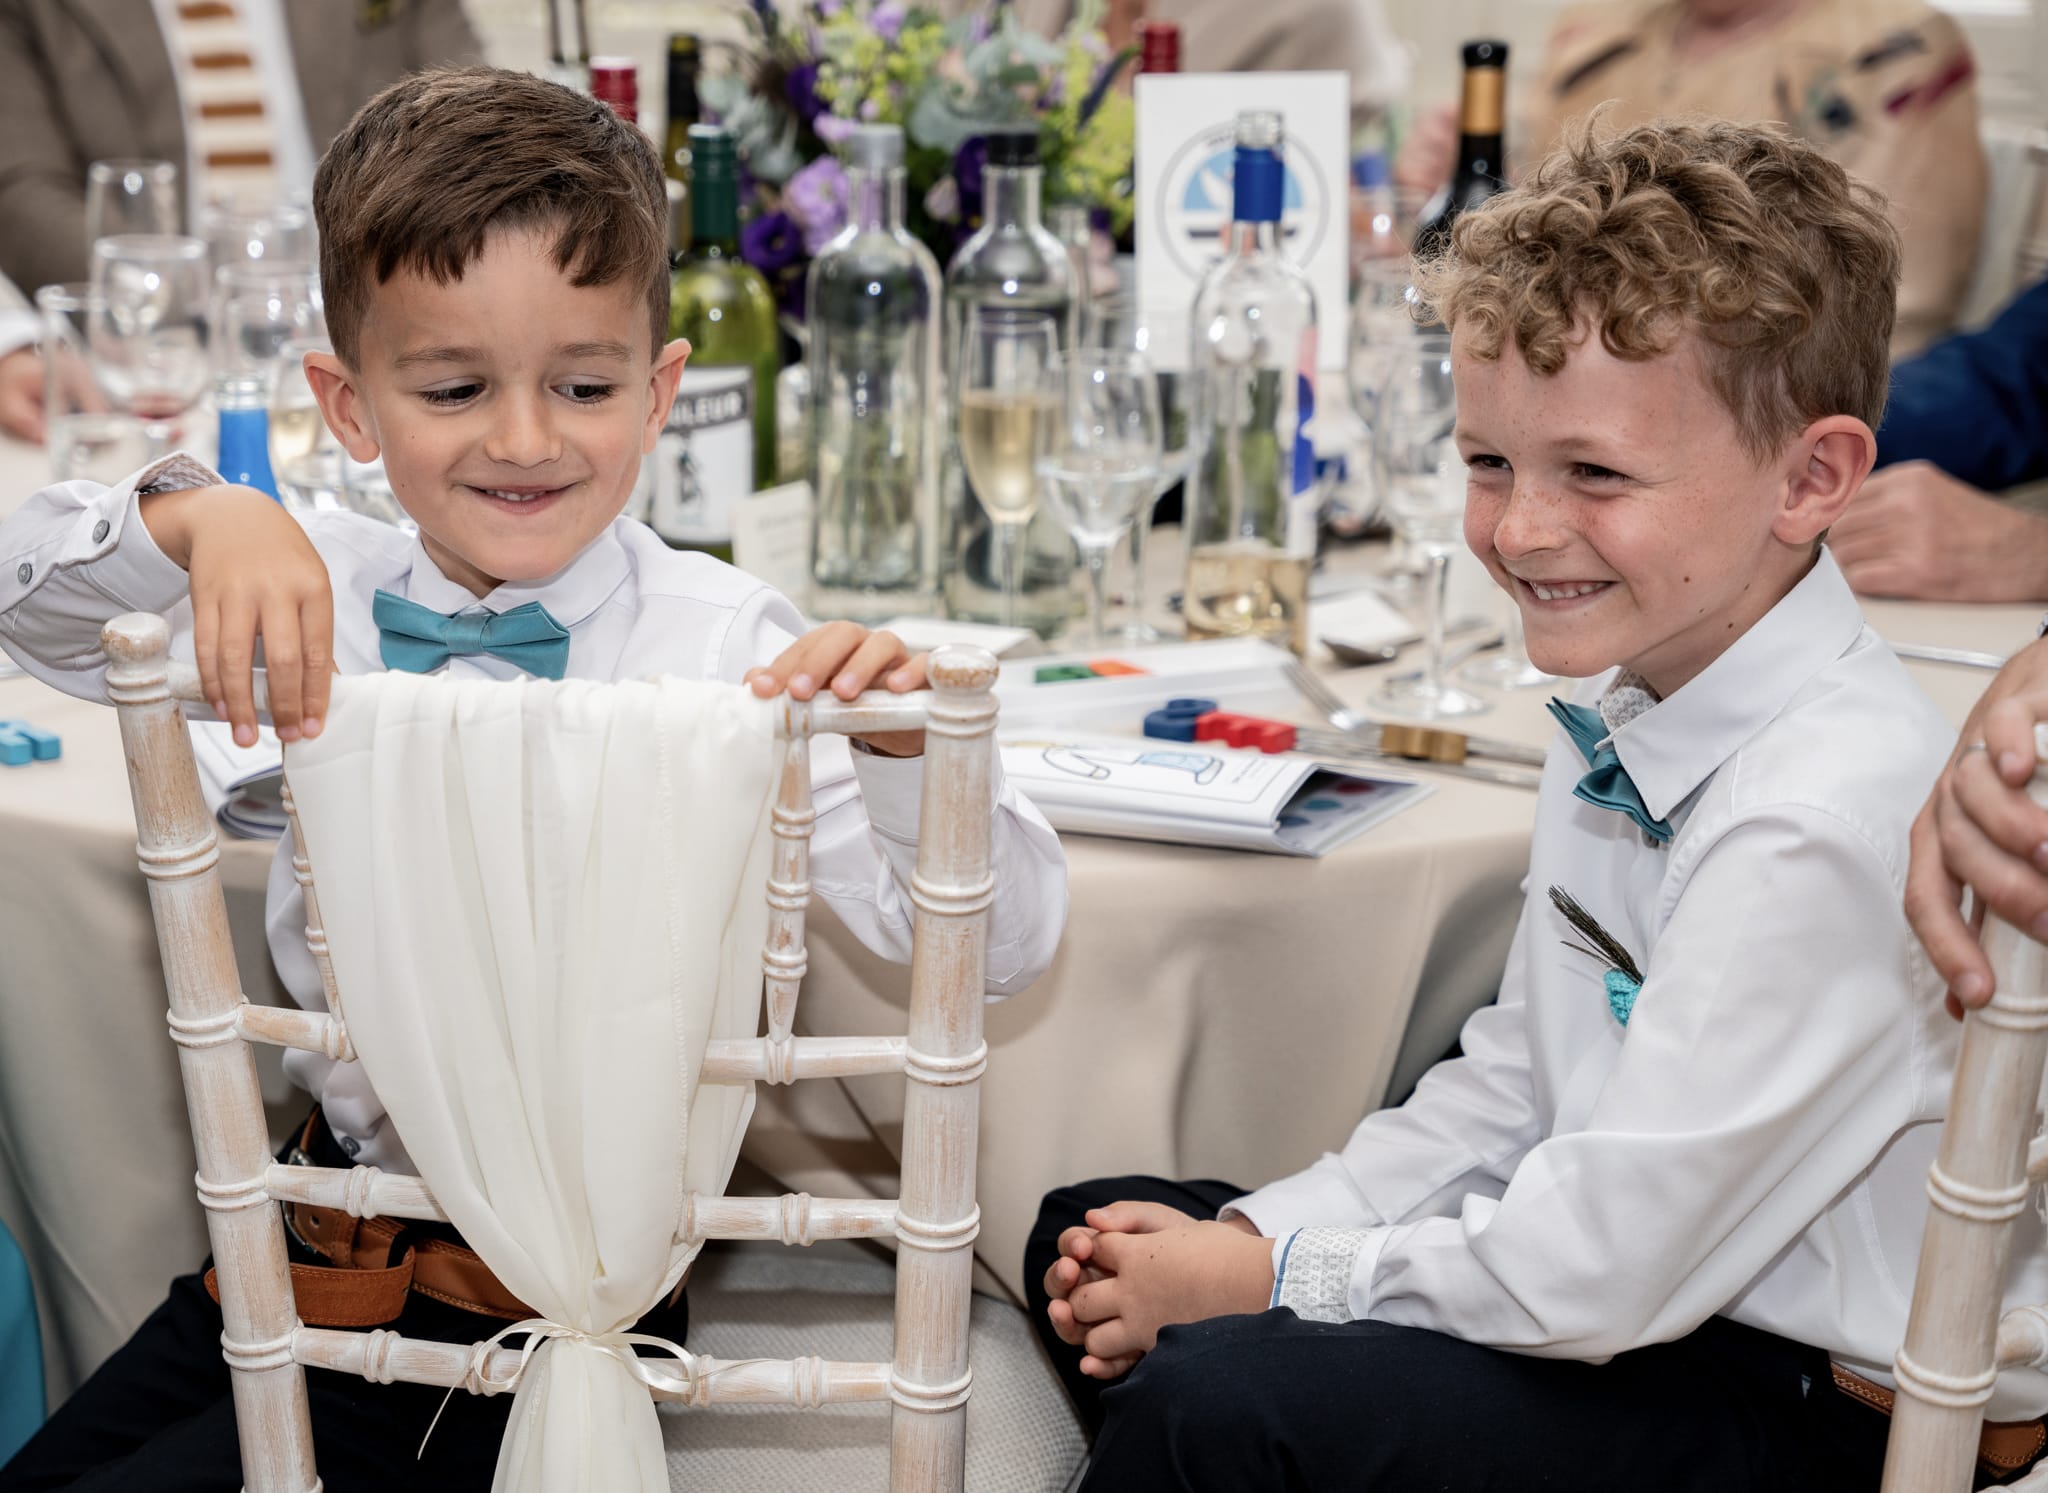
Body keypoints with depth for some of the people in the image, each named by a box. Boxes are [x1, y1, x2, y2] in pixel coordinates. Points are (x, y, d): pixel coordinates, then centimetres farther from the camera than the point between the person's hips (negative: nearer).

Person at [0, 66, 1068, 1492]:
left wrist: (904, 747, -38)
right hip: (325, 1224, 5)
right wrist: (196, 515, -23)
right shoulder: (321, 594, -4)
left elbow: (1001, 942, -18)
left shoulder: (723, 644, -16)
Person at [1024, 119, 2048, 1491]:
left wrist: (1271, 1278, -14)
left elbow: (1600, 1267, -26)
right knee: (1096, 1236, 10)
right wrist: (1264, 1230, -2)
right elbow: (1511, 1087, 10)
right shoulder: (1629, 711, 1)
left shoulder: (1827, 821, -28)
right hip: (1635, 1312, 9)